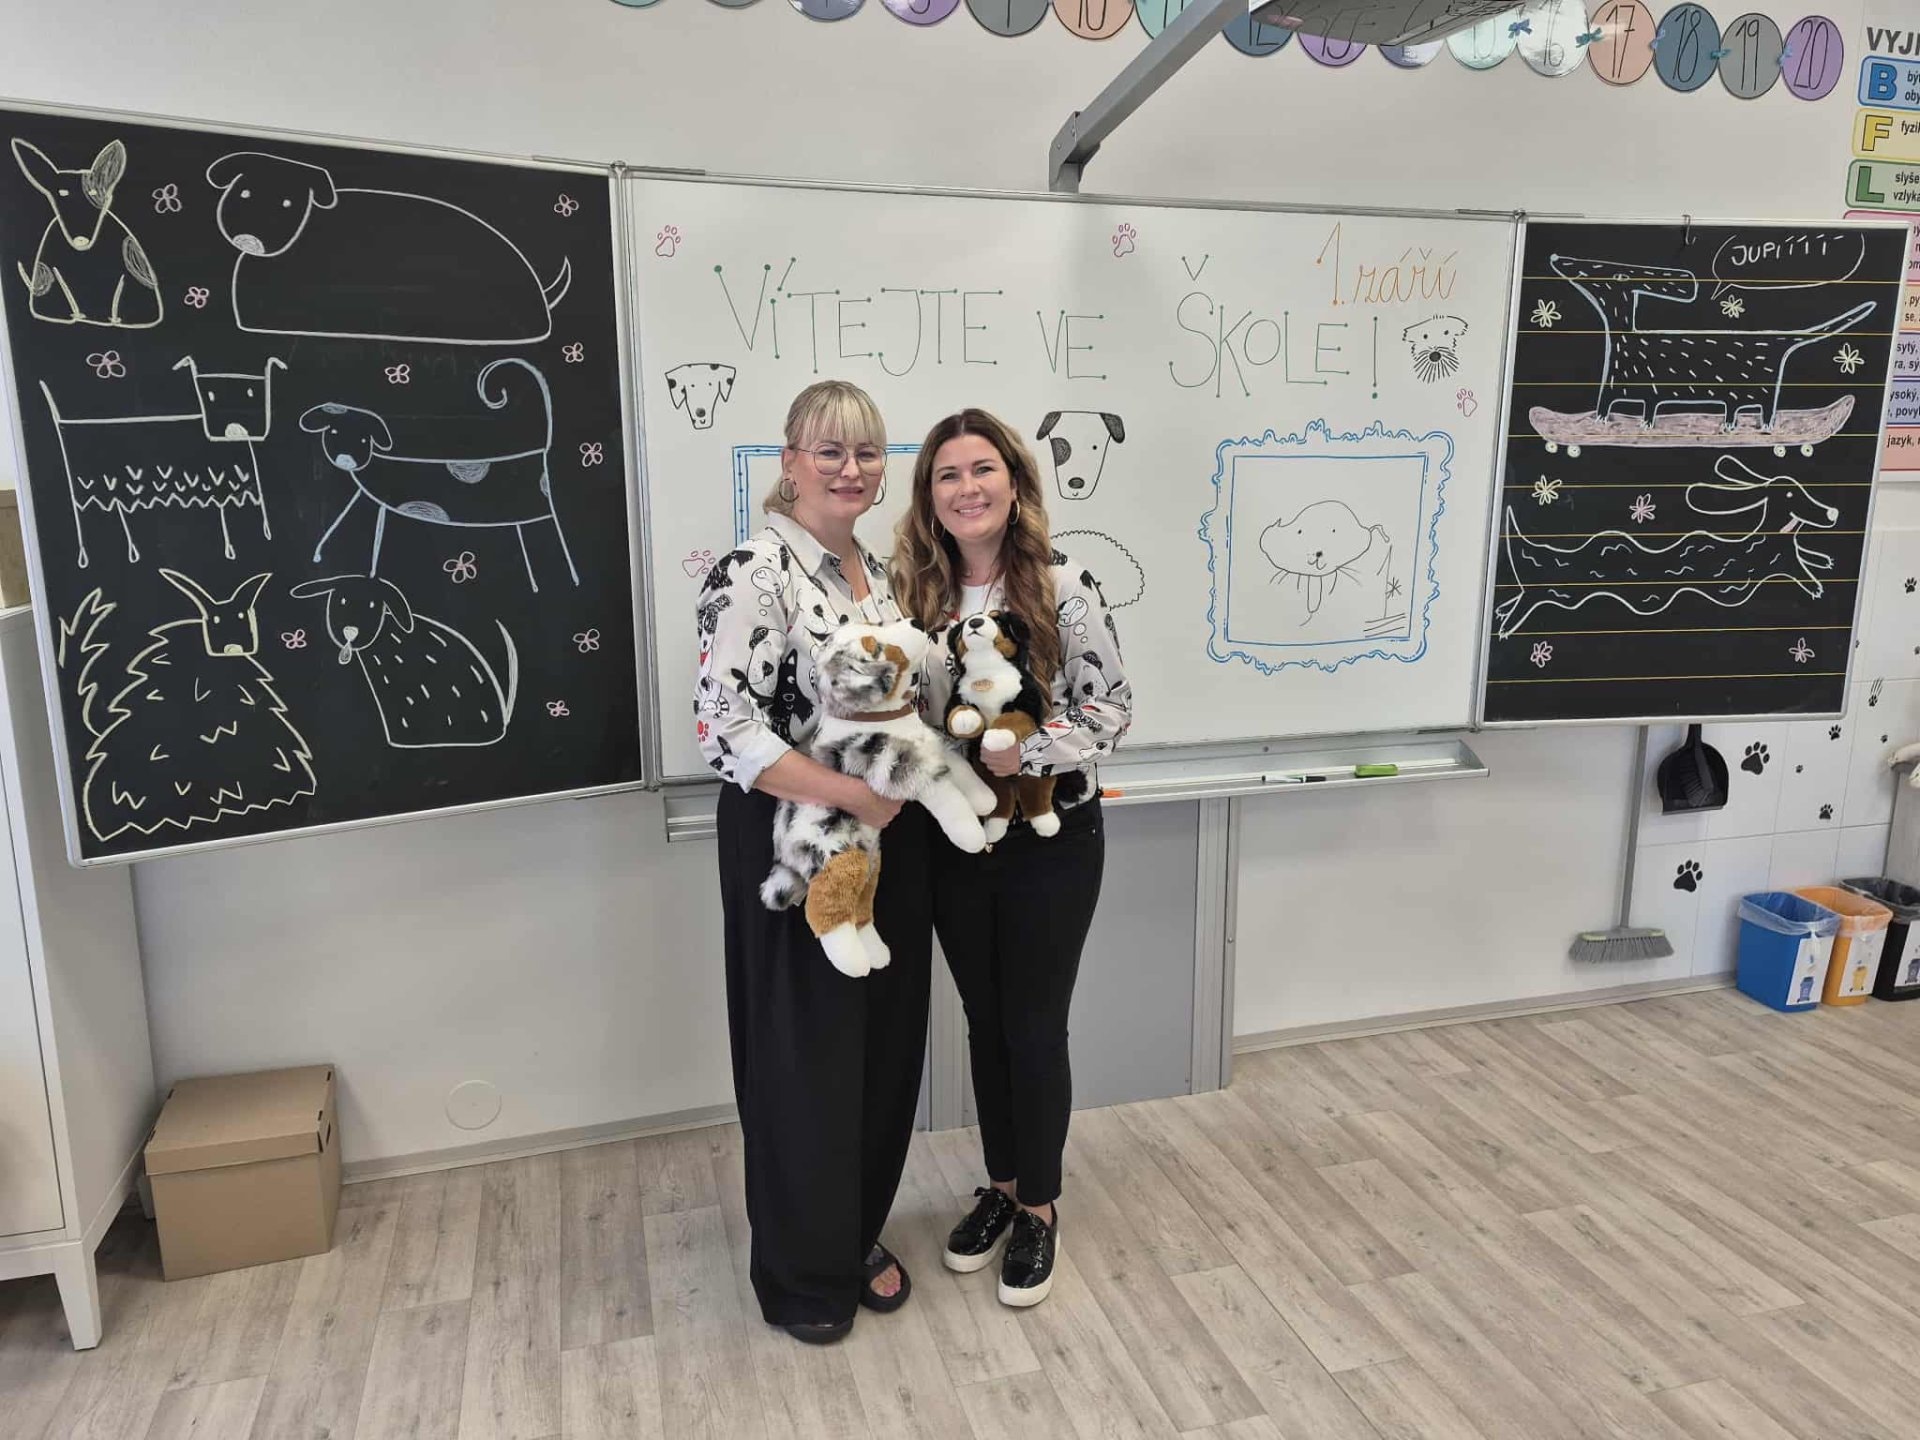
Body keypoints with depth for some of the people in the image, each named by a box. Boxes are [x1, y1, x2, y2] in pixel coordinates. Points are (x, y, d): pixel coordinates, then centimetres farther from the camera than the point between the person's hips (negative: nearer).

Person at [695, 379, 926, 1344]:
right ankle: (803, 1272, 29)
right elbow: (726, 732, -23)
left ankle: (860, 1236, 38)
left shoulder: (881, 570, 10)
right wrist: (853, 795, -24)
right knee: (804, 1056, 6)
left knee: (887, 1045, 16)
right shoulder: (753, 574, -15)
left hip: (891, 841, 8)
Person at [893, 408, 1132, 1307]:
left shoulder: (1064, 587, -12)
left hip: (1050, 835, -4)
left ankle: (1040, 1207, 29)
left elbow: (1112, 706, -10)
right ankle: (1000, 1184, 37)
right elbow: (901, 710, 9)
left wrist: (1027, 752, -22)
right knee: (983, 1019, 17)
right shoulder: (914, 593, 1)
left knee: (1034, 1025, 8)